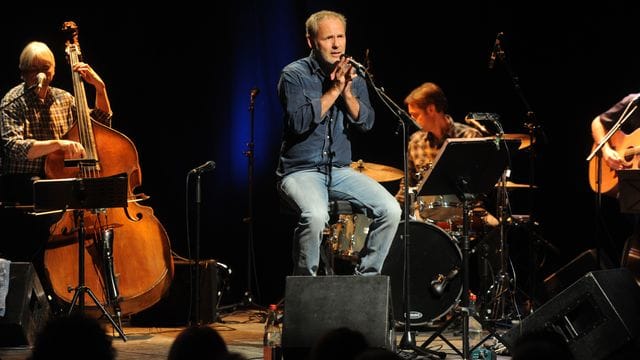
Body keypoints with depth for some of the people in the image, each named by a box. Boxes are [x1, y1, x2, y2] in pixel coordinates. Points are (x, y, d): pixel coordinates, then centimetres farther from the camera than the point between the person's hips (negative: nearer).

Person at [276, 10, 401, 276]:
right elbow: (299, 123, -19)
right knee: (315, 216, -35)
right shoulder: (294, 75, -6)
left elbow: (366, 123, -1)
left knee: (390, 210, -16)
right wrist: (334, 90, -19)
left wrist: (348, 92, -17)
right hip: (300, 170, -5)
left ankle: (366, 278, 0)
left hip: (340, 170, 5)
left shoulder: (352, 76, 9)